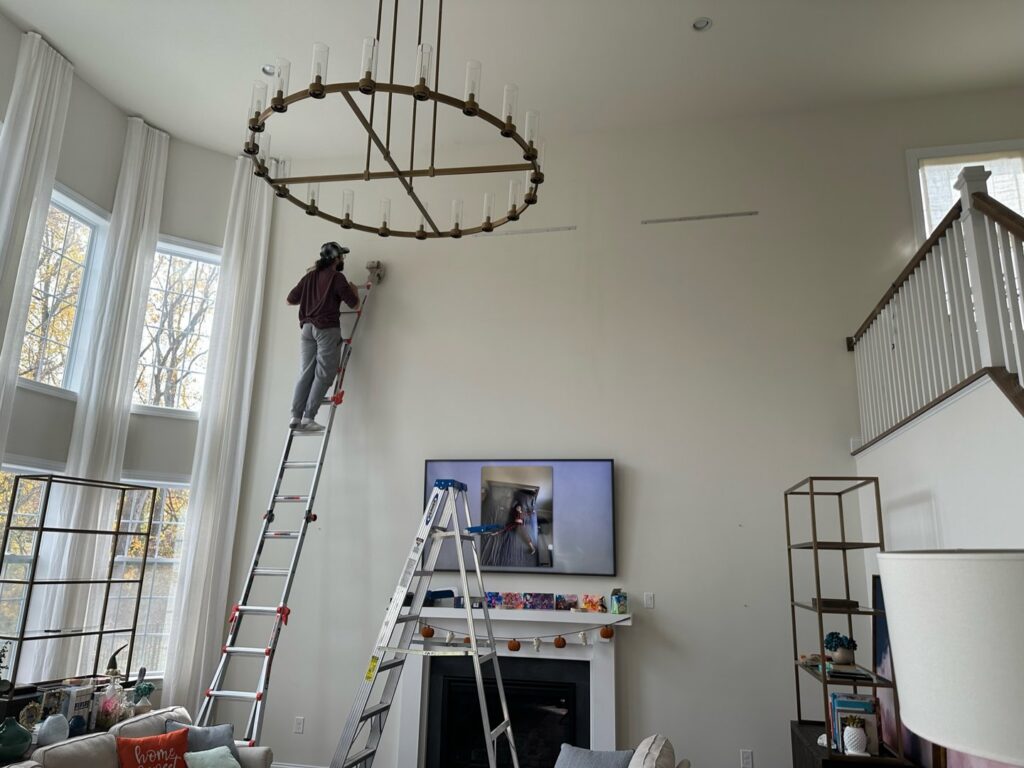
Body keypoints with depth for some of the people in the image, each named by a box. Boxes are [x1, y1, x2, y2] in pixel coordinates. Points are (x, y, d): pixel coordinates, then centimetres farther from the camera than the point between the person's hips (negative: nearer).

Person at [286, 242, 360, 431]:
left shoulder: (309, 276, 15)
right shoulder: (337, 277, -3)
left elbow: (290, 300, 17)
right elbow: (354, 304, -3)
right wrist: (354, 291, 18)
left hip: (307, 328, 6)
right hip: (327, 329, -6)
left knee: (306, 374, 5)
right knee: (323, 375, -5)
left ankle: (296, 417, 0)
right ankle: (308, 418, -10)